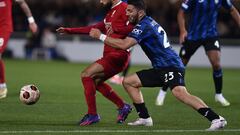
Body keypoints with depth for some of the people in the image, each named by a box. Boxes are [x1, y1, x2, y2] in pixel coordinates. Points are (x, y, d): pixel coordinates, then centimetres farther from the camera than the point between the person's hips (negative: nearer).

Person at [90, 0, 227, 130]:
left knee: (180, 93, -34)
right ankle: (145, 118, 12)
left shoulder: (144, 26, -13)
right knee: (128, 82, 11)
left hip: (171, 67, -10)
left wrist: (101, 36, -14)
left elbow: (124, 44, -24)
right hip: (160, 69, 10)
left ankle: (217, 119, -39)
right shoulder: (148, 22, 17)